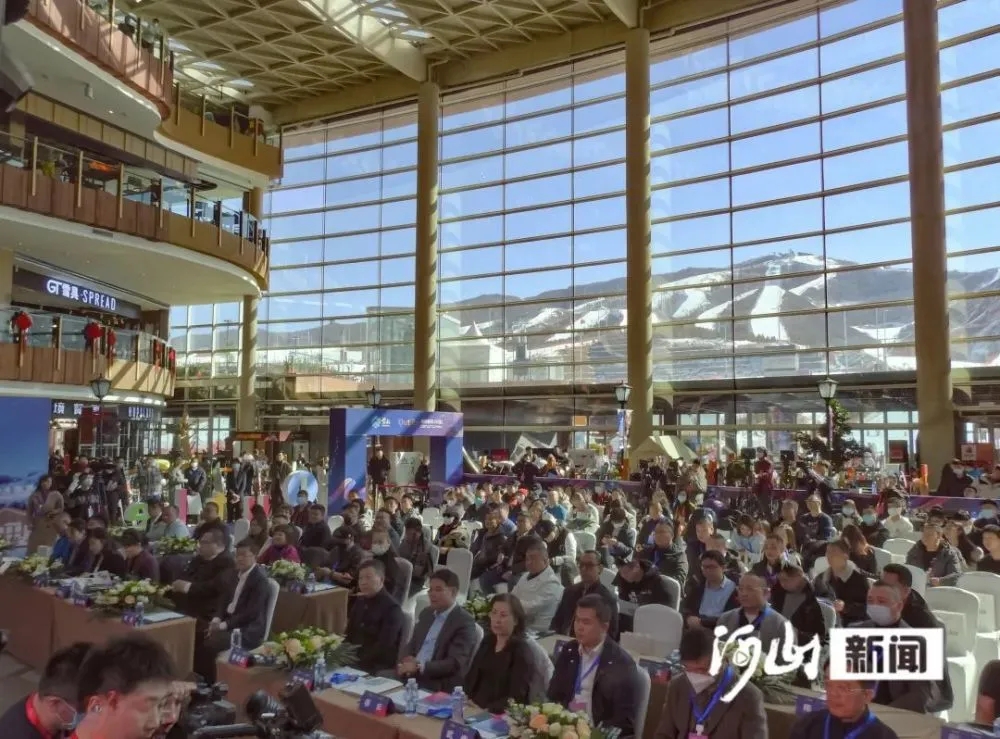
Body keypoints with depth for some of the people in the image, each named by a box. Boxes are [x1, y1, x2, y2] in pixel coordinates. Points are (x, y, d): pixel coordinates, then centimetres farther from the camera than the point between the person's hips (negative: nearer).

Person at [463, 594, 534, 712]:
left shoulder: (522, 652, -9)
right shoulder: (488, 641, 9)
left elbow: (516, 698, -15)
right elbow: (471, 678, 12)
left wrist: (487, 710, -24)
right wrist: (465, 701, -5)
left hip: (503, 716, -6)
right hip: (474, 709, 6)